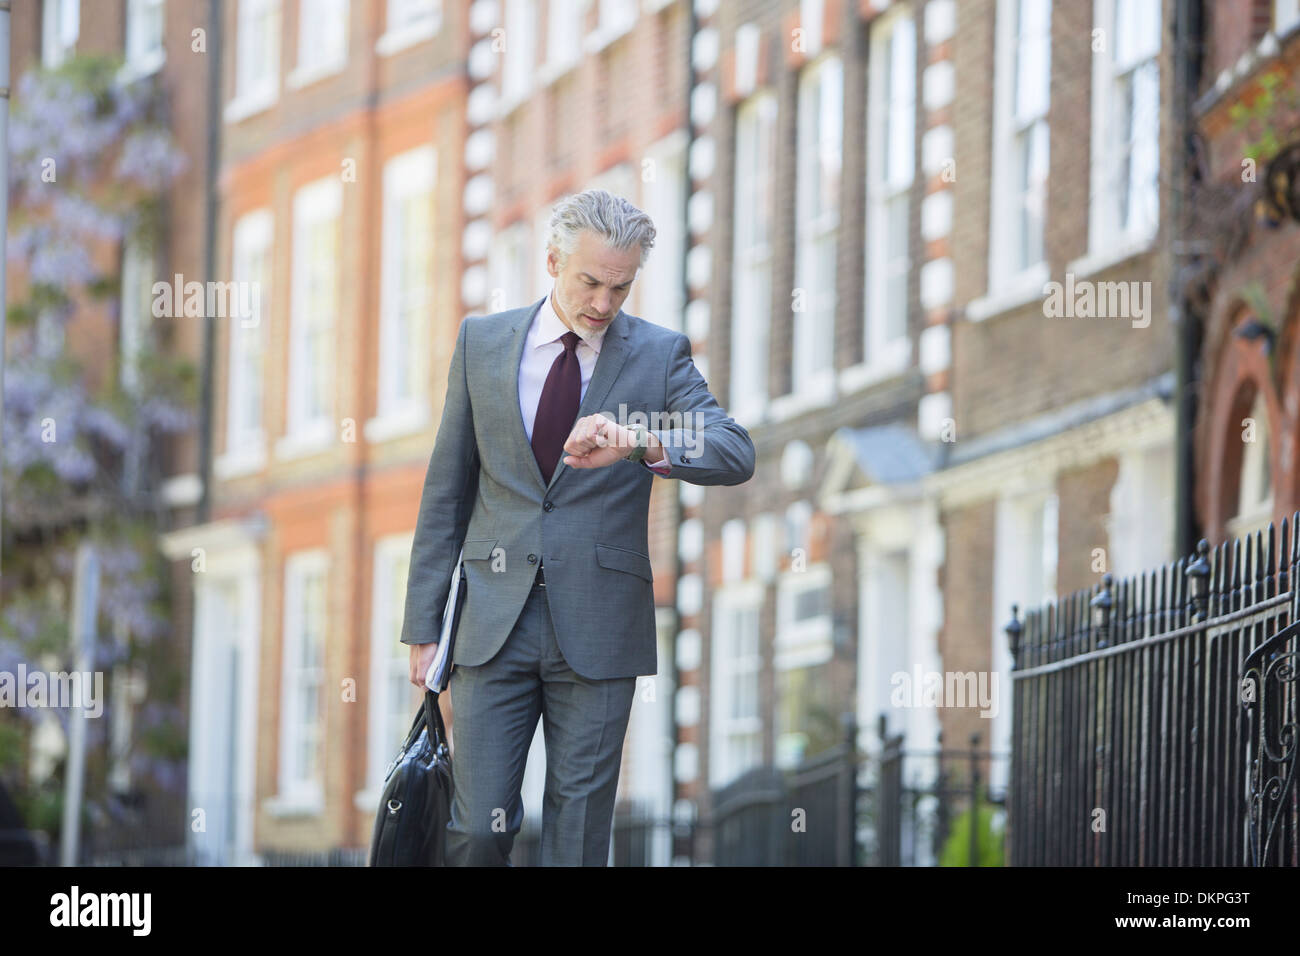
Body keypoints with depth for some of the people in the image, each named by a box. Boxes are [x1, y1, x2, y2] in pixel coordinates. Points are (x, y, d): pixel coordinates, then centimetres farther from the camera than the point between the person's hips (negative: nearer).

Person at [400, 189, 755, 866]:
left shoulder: (660, 354, 2)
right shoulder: (482, 341, 7)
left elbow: (736, 455, -13)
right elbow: (447, 489, 10)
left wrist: (641, 443, -32)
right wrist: (424, 625, 6)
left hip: (598, 628, -1)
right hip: (494, 624, 1)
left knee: (579, 834, 2)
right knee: (478, 825, -4)